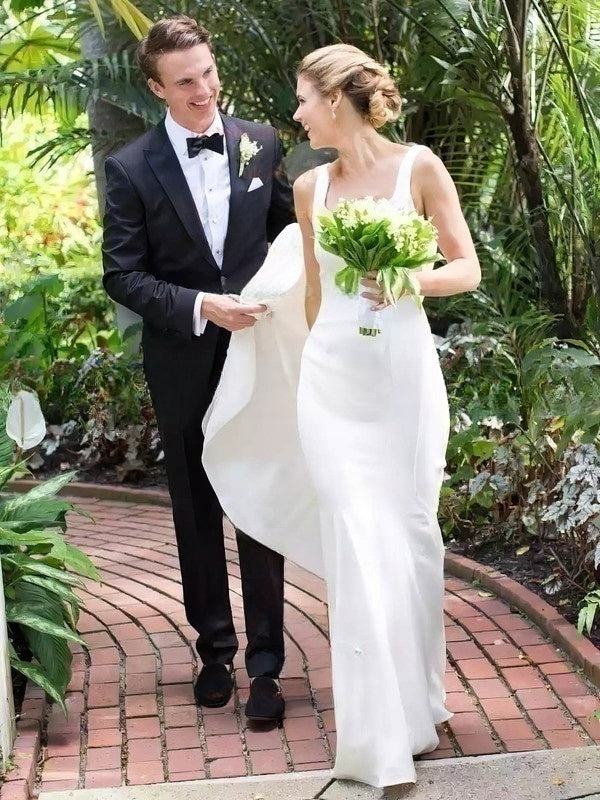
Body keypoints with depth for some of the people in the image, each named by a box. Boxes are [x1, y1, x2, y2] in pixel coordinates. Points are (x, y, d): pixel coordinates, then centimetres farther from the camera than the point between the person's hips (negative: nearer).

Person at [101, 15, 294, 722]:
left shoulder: (260, 144, 1)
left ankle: (265, 662, 14)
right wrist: (200, 306, -19)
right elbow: (122, 275, -6)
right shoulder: (130, 168, -6)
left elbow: (287, 227, 13)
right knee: (197, 513, 13)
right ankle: (215, 648, 30)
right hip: (183, 365, 0)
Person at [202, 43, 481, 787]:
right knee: (361, 547, -4)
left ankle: (417, 702, 28)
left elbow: (468, 268, -1)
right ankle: (380, 736, 4)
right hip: (332, 379, 2)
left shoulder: (419, 167, -1)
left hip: (405, 372, -1)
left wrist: (411, 283, -19)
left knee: (411, 536, 7)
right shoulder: (310, 187, 8)